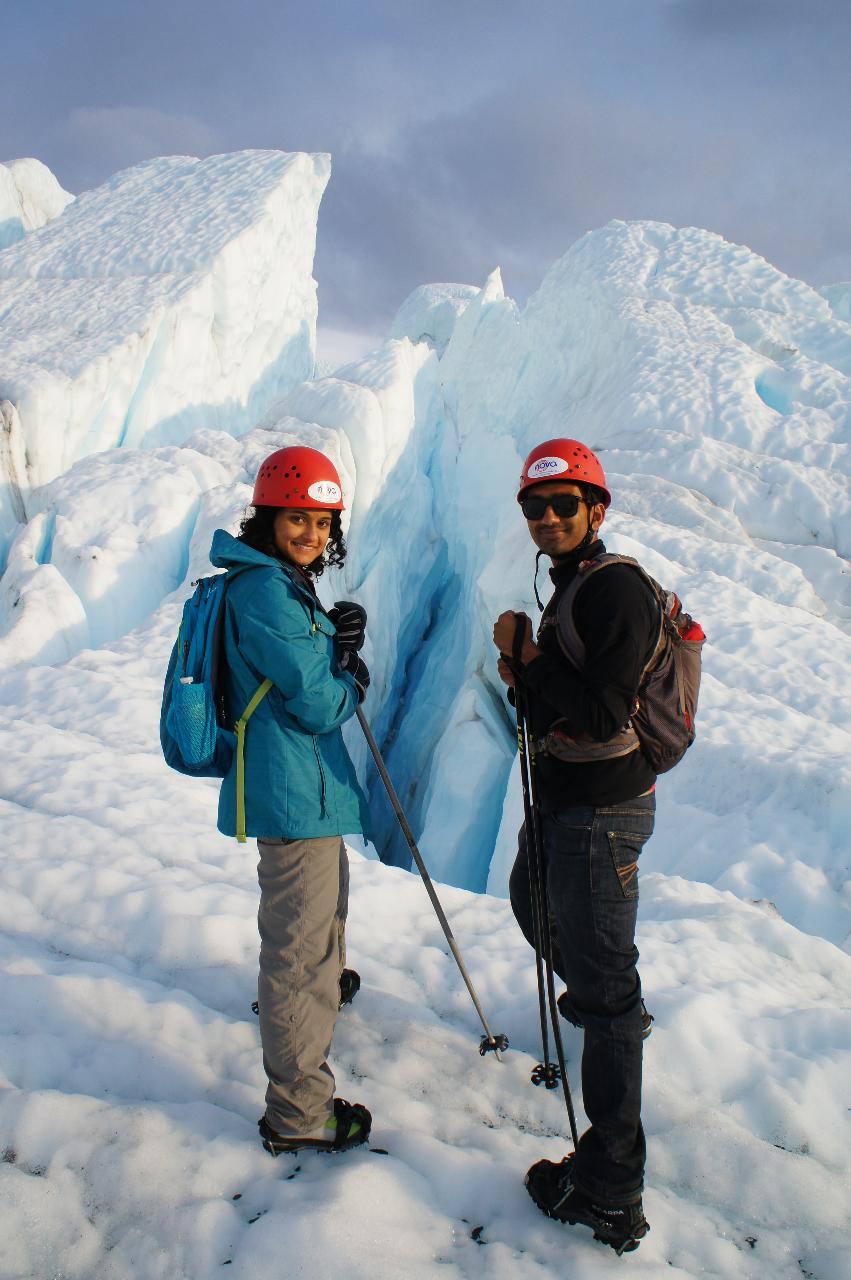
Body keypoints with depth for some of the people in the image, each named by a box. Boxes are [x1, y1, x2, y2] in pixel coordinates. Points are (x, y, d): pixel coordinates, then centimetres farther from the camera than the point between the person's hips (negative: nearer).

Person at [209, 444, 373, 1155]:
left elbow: (329, 682, 11)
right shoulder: (263, 589, -20)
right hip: (294, 793, -11)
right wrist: (350, 677, -1)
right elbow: (316, 704, -21)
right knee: (298, 947, -1)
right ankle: (298, 1113, 13)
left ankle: (327, 980, 61)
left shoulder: (286, 583, 12)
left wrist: (341, 643, -8)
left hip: (307, 783, 11)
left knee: (327, 902, 34)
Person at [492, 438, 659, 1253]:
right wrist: (525, 677, -1)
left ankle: (610, 1194, 11)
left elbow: (600, 712, -26)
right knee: (533, 904, 31)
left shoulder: (617, 589, -20)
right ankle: (611, 1002, 58)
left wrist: (525, 654, -17)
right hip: (561, 798, 10)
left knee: (603, 989, -2)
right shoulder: (572, 587, 11)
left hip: (601, 810, -10)